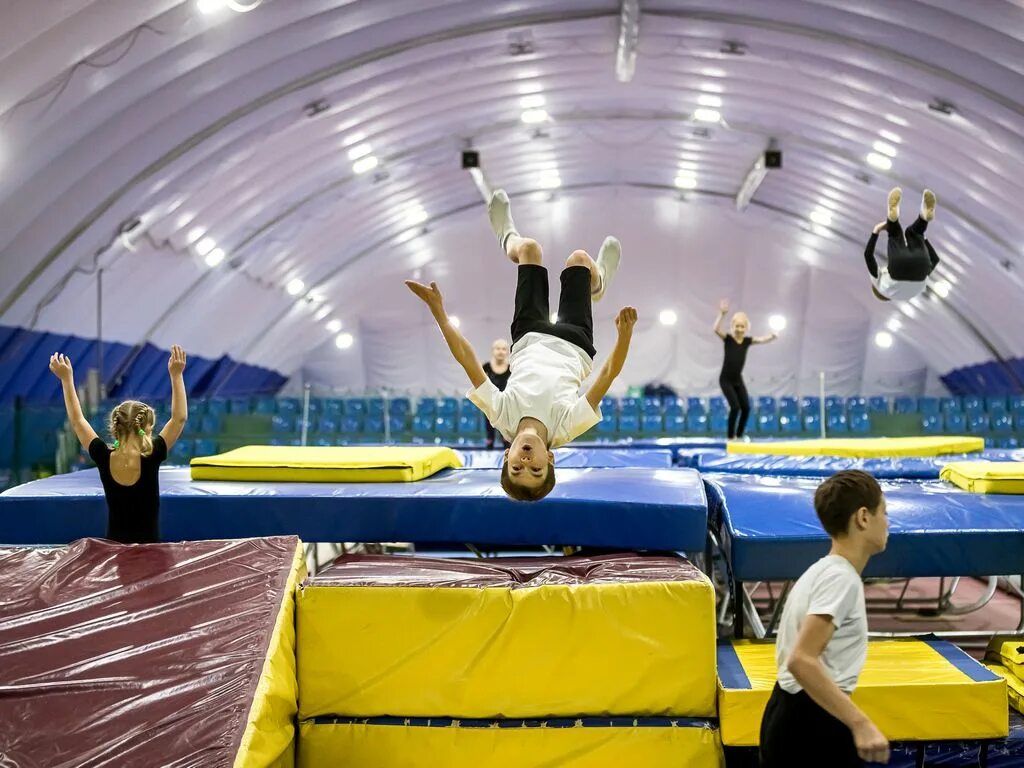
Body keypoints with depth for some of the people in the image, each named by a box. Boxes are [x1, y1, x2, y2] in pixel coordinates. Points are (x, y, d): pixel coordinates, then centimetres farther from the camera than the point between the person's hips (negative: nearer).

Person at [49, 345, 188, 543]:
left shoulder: (104, 459, -5)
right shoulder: (151, 458, -12)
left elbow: (77, 421, 10)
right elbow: (179, 418, -2)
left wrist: (66, 379, 15)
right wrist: (176, 375, 1)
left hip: (114, 548, 3)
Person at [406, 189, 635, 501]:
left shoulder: (503, 416, -39)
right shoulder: (565, 425, -43)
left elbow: (467, 360, -39)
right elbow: (608, 374, -44)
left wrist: (438, 310, -37)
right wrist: (625, 333, -57)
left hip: (530, 340, 1)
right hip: (573, 345, -1)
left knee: (529, 248, 13)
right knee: (579, 258, 16)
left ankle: (509, 239, 56)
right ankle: (597, 283, 58)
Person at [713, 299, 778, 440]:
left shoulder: (748, 340, 0)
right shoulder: (728, 338, -11)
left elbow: (763, 339, -12)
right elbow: (716, 329, -28)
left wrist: (773, 337, -34)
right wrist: (722, 314, -42)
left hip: (738, 380, 5)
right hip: (725, 380, -5)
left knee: (746, 408, -1)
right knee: (735, 407, -15)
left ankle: (739, 435, 17)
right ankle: (731, 437, 0)